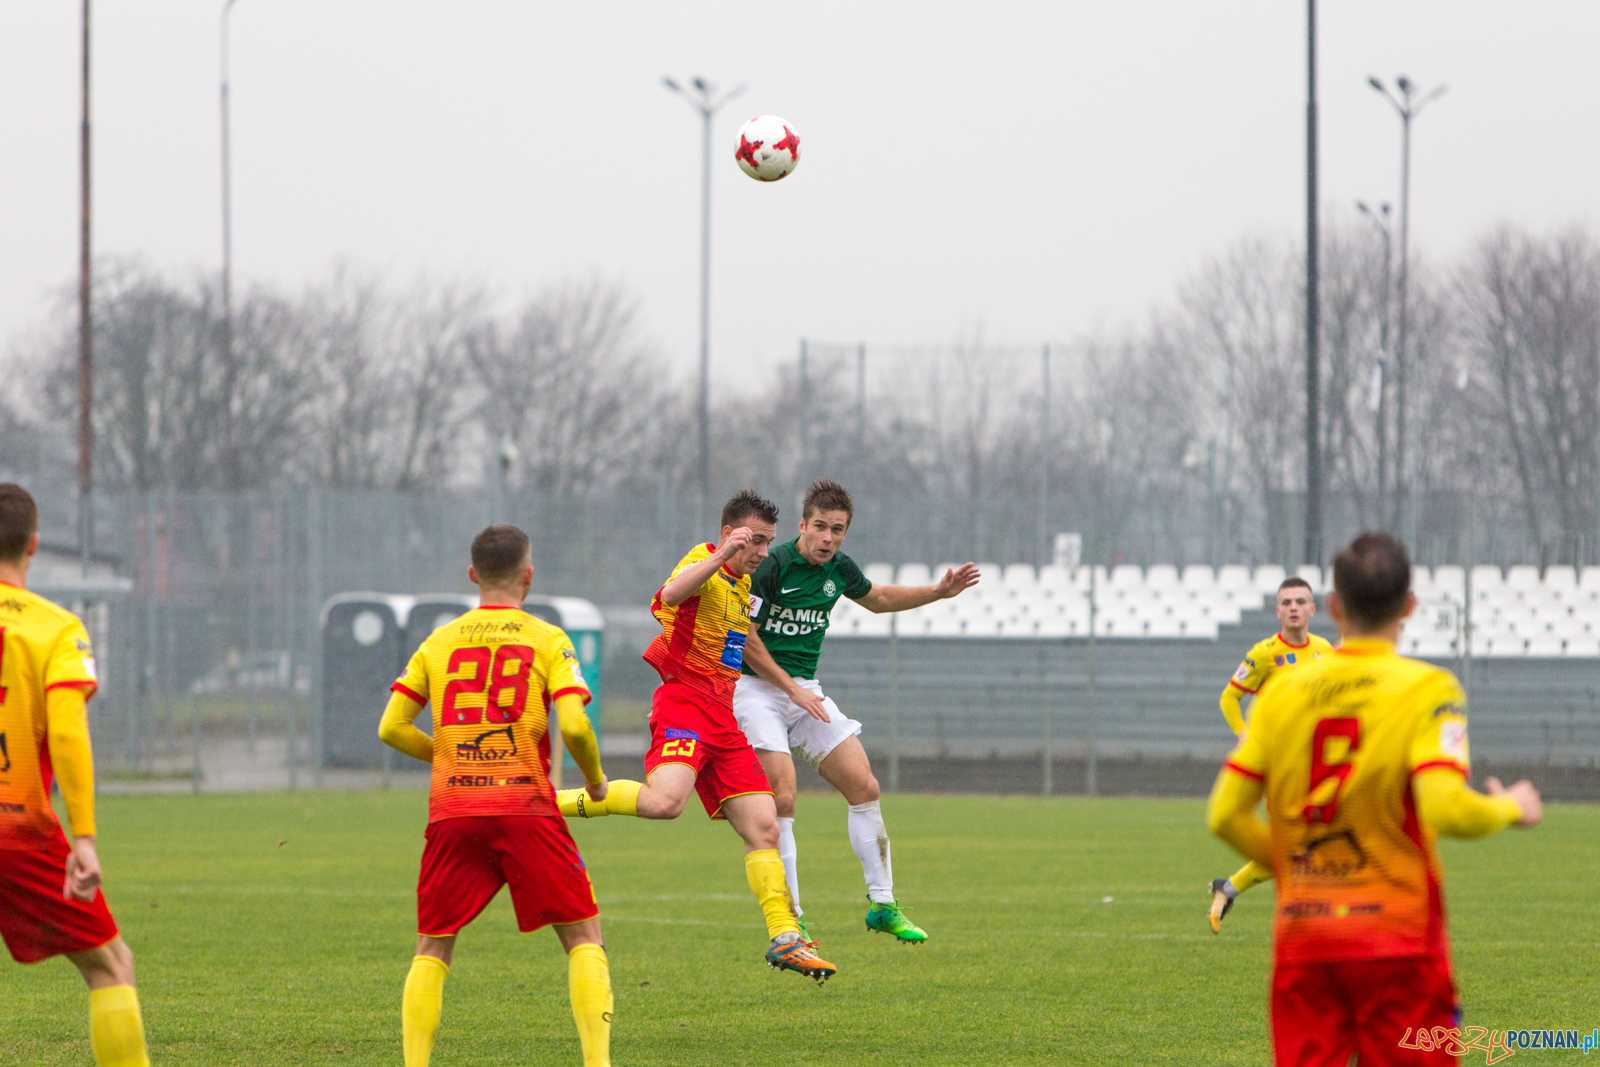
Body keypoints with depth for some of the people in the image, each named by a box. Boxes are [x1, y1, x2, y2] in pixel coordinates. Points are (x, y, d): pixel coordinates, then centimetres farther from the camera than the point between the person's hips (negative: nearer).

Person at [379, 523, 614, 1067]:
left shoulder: (438, 642, 11)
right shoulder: (547, 640, 2)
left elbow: (391, 727, 7)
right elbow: (574, 726, -10)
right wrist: (595, 779, 8)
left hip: (451, 812, 3)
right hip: (525, 807, -3)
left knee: (432, 948, 13)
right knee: (584, 938, 6)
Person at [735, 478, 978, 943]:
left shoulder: (838, 569, 5)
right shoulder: (772, 566, -17)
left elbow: (876, 598, 27)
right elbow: (744, 636, -15)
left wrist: (939, 591, 18)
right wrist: (791, 688, -16)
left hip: (805, 690, 7)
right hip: (757, 689, -7)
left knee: (864, 787, -1)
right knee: (782, 799, -18)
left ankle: (882, 904, 9)